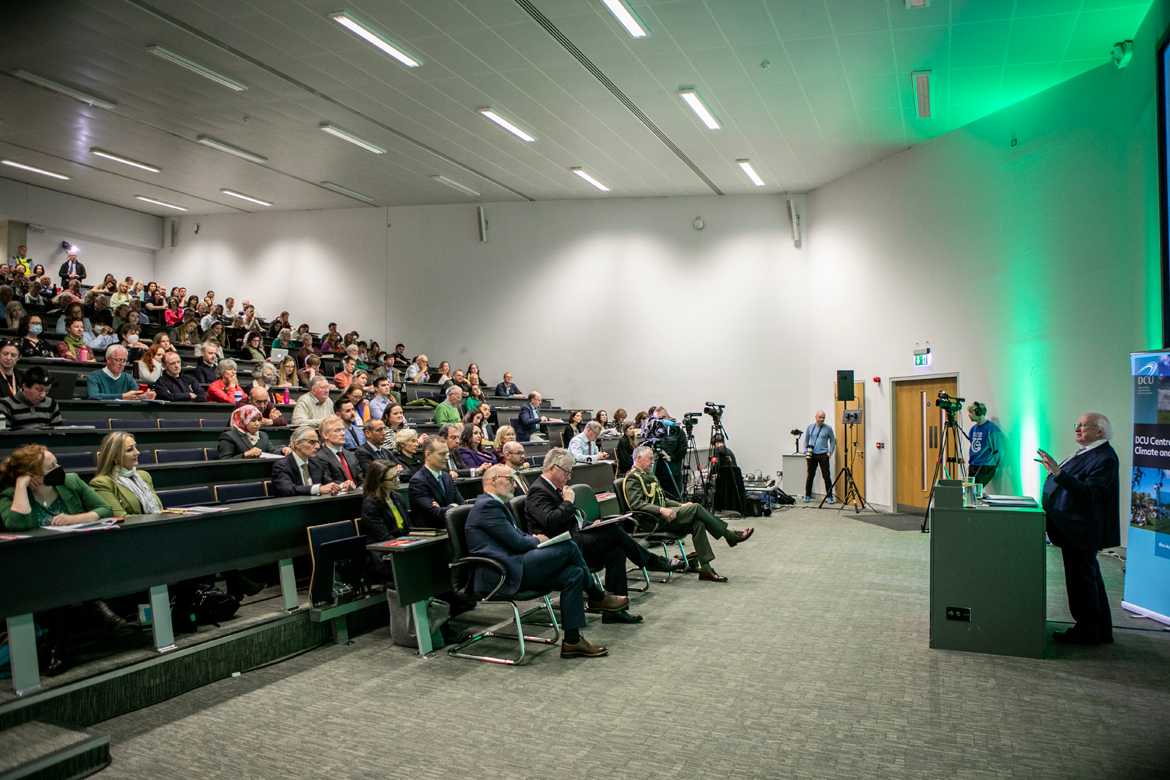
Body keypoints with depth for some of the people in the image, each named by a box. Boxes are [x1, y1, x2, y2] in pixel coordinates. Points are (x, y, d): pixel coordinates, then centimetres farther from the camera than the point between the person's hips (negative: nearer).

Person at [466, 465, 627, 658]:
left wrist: (535, 540, 4)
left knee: (573, 574, -4)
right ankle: (597, 597, 8)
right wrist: (537, 540, 5)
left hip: (511, 571, 11)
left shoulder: (496, 505, 25)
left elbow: (518, 537, 25)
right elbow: (516, 543, -14)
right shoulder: (488, 505, -10)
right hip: (500, 575, -11)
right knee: (568, 547, -15)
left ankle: (572, 641, -2)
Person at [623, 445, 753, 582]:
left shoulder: (649, 475, 26)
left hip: (660, 516, 10)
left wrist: (680, 505, 13)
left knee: (698, 524, -12)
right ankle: (730, 535, -7)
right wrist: (661, 510, -31)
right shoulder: (633, 478, -7)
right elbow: (636, 504, -21)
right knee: (696, 508, -18)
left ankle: (705, 568, -12)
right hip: (652, 521, -10)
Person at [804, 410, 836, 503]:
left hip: (823, 455, -2)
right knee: (810, 475, 5)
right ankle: (807, 495, 15)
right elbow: (806, 441, 17)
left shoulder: (828, 428, 2)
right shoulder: (810, 427, 9)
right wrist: (806, 451, 5)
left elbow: (832, 441, 8)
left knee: (826, 476, -3)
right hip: (812, 455, 2)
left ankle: (830, 496, 5)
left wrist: (830, 452, -3)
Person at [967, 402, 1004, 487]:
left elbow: (998, 450, -9)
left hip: (985, 468, -7)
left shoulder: (991, 428, -11)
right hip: (972, 467, 7)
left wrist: (994, 466, -3)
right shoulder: (973, 428, 13)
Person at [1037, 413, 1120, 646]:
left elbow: (1089, 493, -29)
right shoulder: (1086, 452, 14)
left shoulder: (1104, 458, -18)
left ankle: (1088, 630, 9)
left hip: (1082, 530, -11)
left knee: (1082, 578, -2)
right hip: (1075, 530, 11)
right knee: (1089, 578, 17)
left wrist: (1059, 473, -35)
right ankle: (1102, 630, 28)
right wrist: (1054, 469, 15)